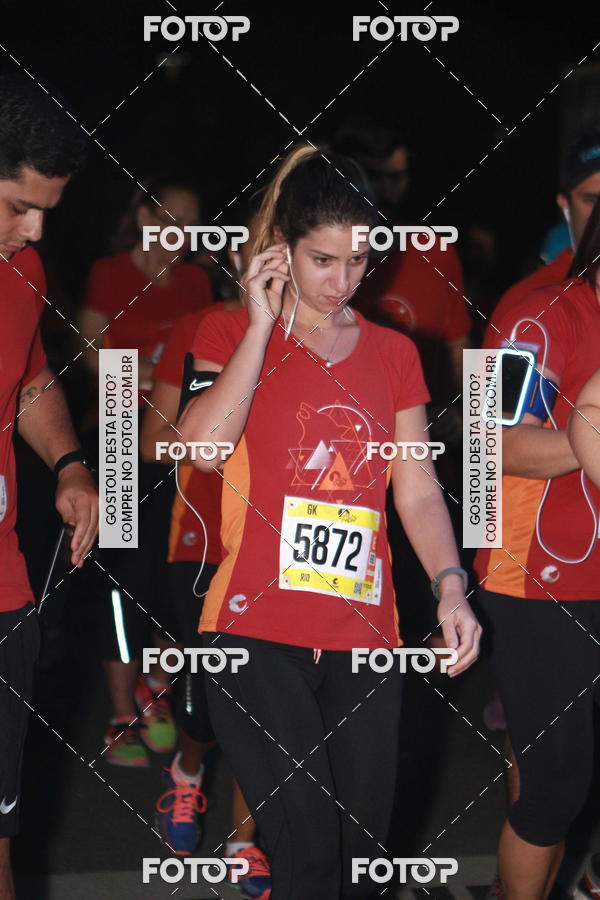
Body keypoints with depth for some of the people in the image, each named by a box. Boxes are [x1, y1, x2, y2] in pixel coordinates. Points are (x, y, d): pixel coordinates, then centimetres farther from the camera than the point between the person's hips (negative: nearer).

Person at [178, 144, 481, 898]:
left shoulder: (393, 354, 14)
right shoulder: (231, 333, 5)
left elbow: (418, 491, 11)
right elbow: (205, 443, -13)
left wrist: (450, 588, -4)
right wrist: (262, 325, -9)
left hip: (363, 637, 4)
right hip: (257, 632, -4)